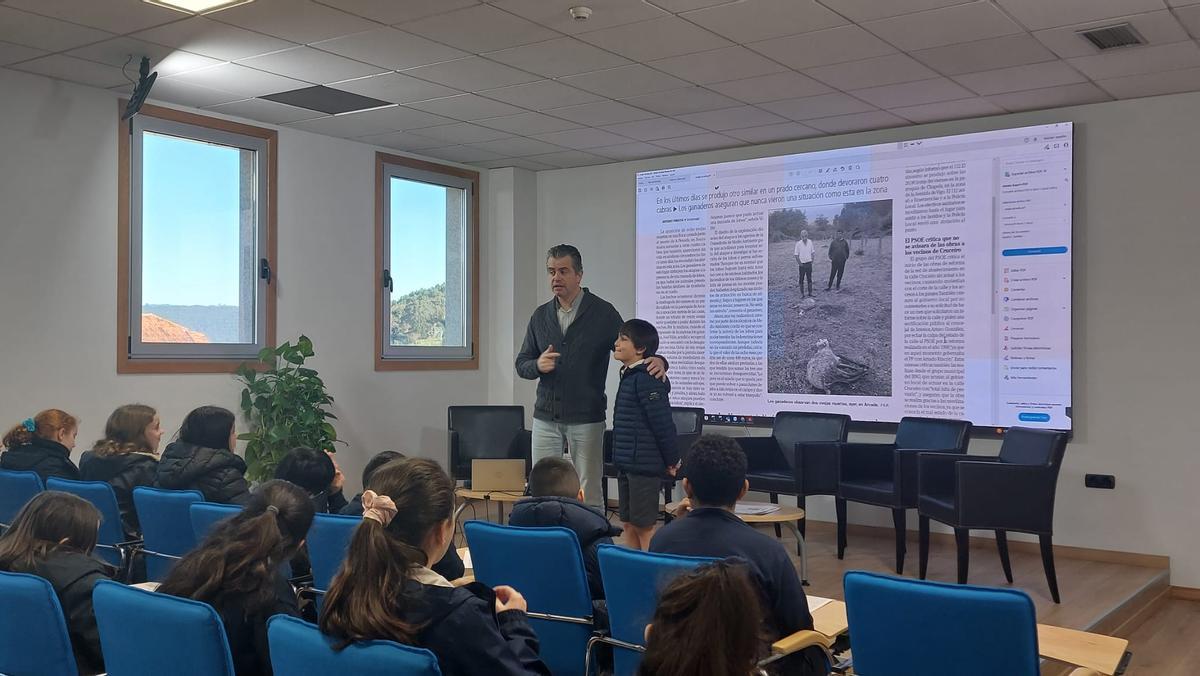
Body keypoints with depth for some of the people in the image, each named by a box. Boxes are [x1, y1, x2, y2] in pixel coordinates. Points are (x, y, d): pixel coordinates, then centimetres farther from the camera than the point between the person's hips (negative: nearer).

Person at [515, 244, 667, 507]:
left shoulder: (603, 313, -3)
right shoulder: (541, 315, 9)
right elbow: (521, 364, 11)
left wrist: (656, 360, -24)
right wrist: (538, 365, -13)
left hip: (586, 419, -4)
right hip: (545, 417, 4)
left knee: (589, 495, 3)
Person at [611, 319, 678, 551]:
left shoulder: (646, 379, -19)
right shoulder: (630, 376, 12)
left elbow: (663, 422, -19)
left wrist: (672, 460, -11)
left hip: (645, 465, -9)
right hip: (628, 463, 9)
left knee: (644, 526, -1)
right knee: (628, 524, 14)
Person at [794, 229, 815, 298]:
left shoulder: (810, 242, 0)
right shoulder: (798, 243, -11)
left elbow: (812, 252, 11)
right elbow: (796, 254, -7)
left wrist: (812, 260, 4)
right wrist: (799, 263, -9)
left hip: (809, 263, 3)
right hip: (802, 264, -3)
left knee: (809, 278, 10)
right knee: (801, 279, 4)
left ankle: (810, 292, 19)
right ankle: (802, 293, 11)